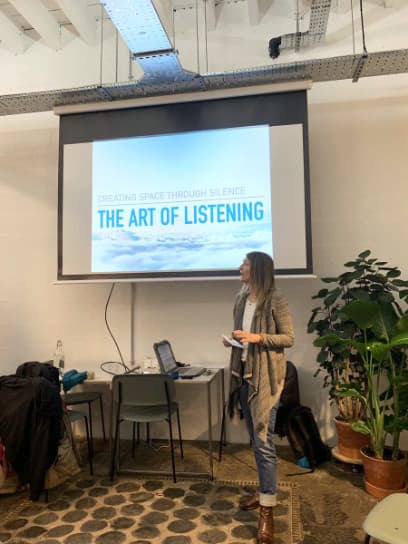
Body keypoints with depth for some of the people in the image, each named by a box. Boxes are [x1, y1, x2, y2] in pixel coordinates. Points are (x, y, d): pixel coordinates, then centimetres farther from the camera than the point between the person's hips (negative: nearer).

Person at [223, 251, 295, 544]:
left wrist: (258, 338, -22)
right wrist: (232, 339, -1)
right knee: (255, 439, 17)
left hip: (266, 377, -7)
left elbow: (289, 338, -10)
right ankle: (264, 491, 34)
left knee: (264, 442, -4)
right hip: (244, 374, 7)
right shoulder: (242, 298, 9)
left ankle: (267, 510, 8)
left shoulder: (275, 300, -12)